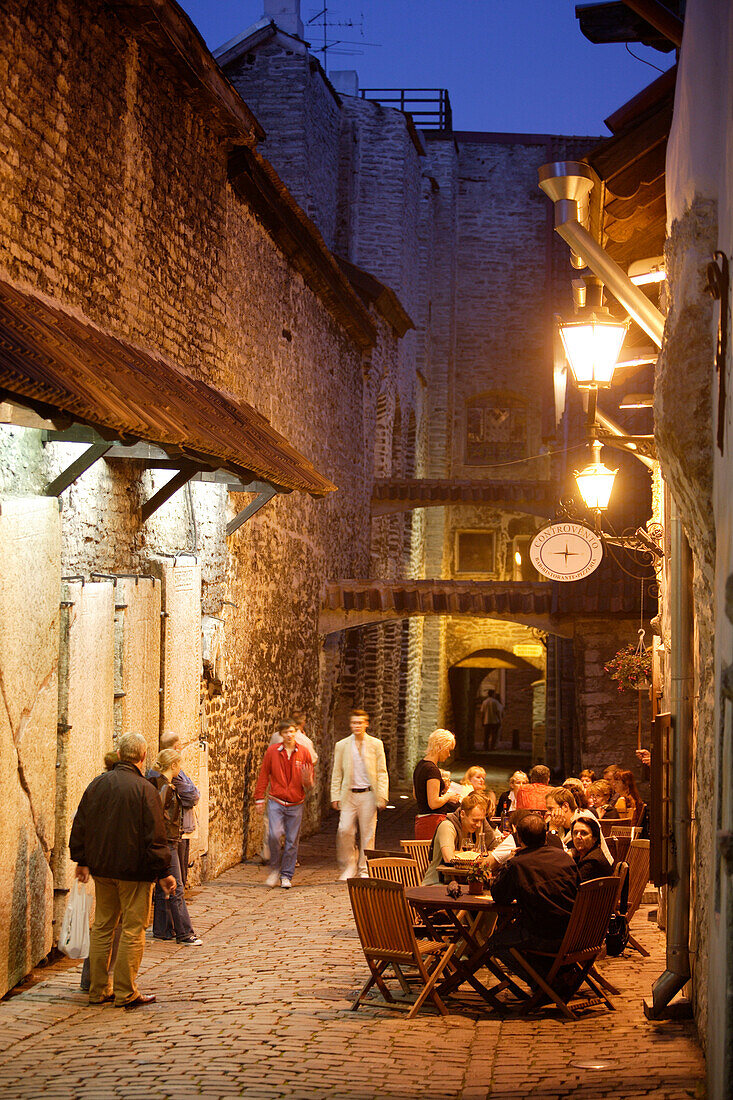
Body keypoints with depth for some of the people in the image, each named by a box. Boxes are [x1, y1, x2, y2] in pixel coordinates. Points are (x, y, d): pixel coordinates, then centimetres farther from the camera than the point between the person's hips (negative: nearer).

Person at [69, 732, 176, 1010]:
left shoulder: (97, 784, 4)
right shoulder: (144, 789, -13)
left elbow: (80, 825, 10)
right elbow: (155, 836, -13)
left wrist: (82, 860, 19)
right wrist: (164, 872, -7)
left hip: (102, 869, 6)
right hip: (134, 871, -6)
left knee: (102, 926, 13)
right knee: (132, 930, 1)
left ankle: (98, 989, 18)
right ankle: (125, 993, 2)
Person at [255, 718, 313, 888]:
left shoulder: (303, 752, 3)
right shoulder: (272, 751, 1)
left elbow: (310, 782, 10)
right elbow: (263, 775, 8)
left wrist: (307, 780, -14)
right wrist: (259, 799, 7)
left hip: (296, 804, 1)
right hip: (276, 802, -1)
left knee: (292, 841, 2)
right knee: (275, 834, -17)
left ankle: (286, 875, 15)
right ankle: (275, 868, 5)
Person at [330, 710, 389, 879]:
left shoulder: (376, 744, 5)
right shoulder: (341, 746, 7)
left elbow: (382, 773, 5)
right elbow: (336, 774, 9)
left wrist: (382, 796, -4)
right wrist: (335, 797, 1)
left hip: (368, 794, 0)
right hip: (349, 795, 1)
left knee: (368, 834, 1)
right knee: (344, 830, -11)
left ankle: (364, 870, 12)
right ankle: (348, 867, 7)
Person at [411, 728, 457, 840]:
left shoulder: (420, 765, 13)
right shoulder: (432, 769, -16)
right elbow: (433, 803, -21)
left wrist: (442, 792, 22)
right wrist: (447, 797, -3)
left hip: (420, 820, 10)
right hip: (433, 821, -10)